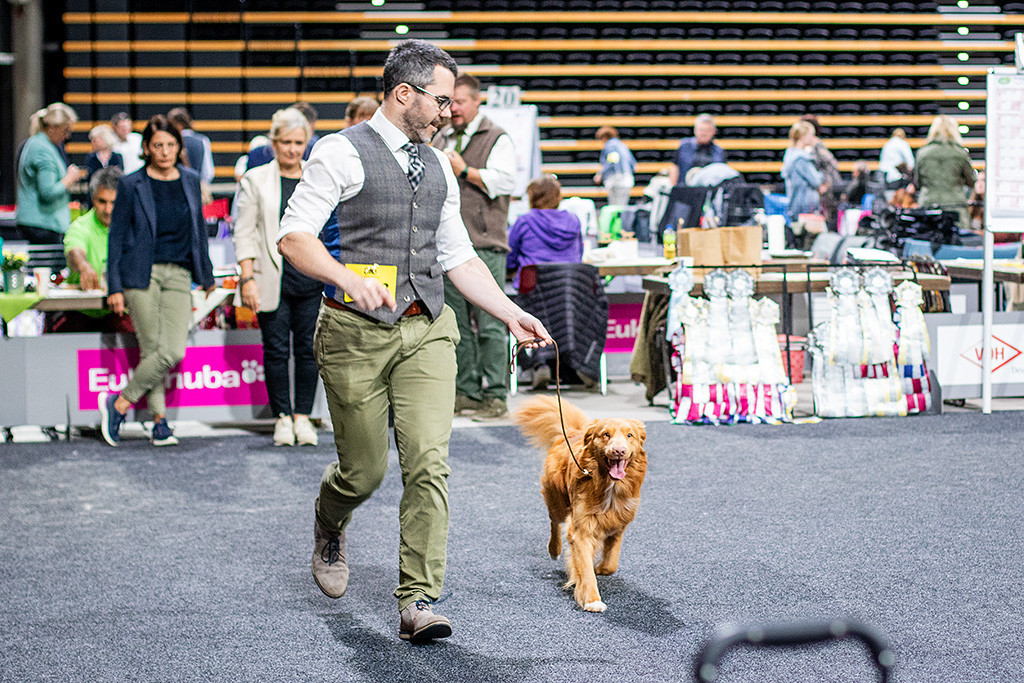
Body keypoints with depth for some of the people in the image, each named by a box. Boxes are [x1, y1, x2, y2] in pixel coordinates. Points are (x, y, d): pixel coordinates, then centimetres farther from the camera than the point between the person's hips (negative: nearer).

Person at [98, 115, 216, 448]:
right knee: (153, 351, -8)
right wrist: (114, 286, -4)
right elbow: (116, 236, 2)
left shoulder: (191, 181, 11)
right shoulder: (131, 185, 0)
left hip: (179, 275, 4)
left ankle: (119, 403, 5)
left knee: (174, 352, -8)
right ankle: (160, 421, 7)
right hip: (141, 274, -3)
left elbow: (199, 230, 20)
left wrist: (206, 276, 21)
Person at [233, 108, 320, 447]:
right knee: (276, 350, 1)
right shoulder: (255, 180, 5)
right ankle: (282, 417, 11)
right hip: (274, 279, -1)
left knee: (308, 349, 2)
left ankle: (303, 416, 10)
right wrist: (247, 278, -7)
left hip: (313, 278, 2)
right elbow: (244, 234, 2)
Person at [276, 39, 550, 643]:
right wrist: (350, 279, -26)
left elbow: (460, 258, 21)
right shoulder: (342, 153, -4)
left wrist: (514, 315, 13)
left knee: (428, 462, -10)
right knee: (365, 470, 6)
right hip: (357, 333, -4)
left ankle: (419, 602, -7)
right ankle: (330, 528, 42)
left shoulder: (438, 166, 16)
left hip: (427, 330, 4)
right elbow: (294, 236, -10)